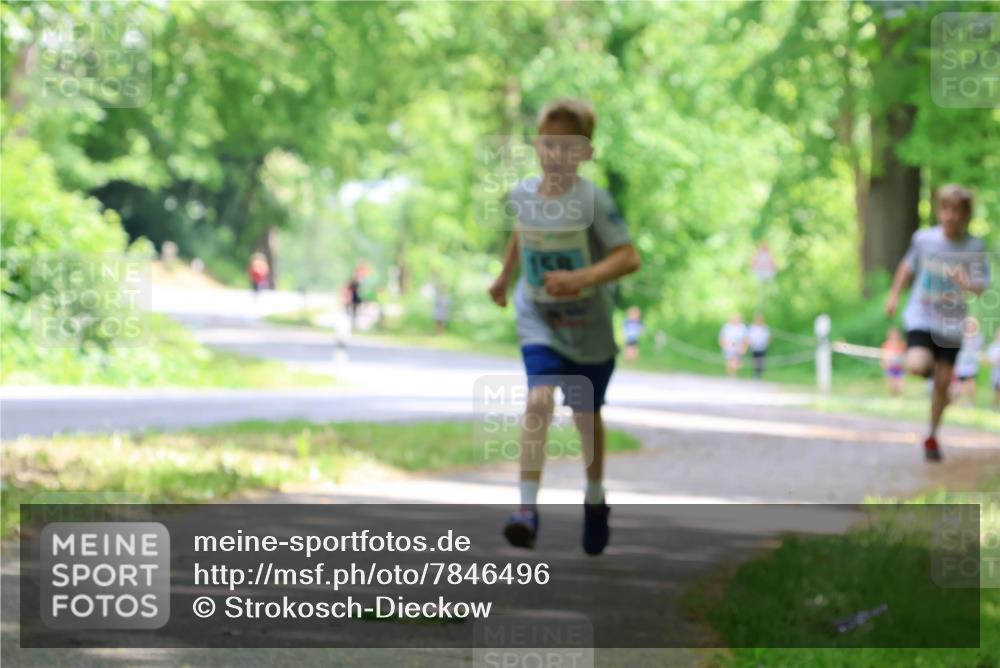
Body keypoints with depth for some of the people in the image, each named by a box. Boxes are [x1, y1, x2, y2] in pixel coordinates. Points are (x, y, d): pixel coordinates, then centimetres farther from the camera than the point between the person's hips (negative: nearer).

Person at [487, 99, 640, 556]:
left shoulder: (593, 202, -19)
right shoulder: (521, 195, -6)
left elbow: (628, 257, -25)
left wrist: (583, 278, -38)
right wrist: (504, 277, 28)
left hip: (588, 323, -1)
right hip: (538, 318, 1)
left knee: (586, 413, 14)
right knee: (539, 400, -20)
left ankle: (595, 499, 38)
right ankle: (527, 508, -24)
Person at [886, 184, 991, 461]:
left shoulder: (974, 247, -9)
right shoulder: (924, 238, -6)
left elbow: (982, 286, -14)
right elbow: (908, 265, 13)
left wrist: (966, 283, -35)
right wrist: (894, 294, 14)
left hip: (950, 324, 0)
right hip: (921, 316, 0)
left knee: (942, 383, 5)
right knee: (917, 366, -24)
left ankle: (932, 436, 26)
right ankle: (929, 367, 15)